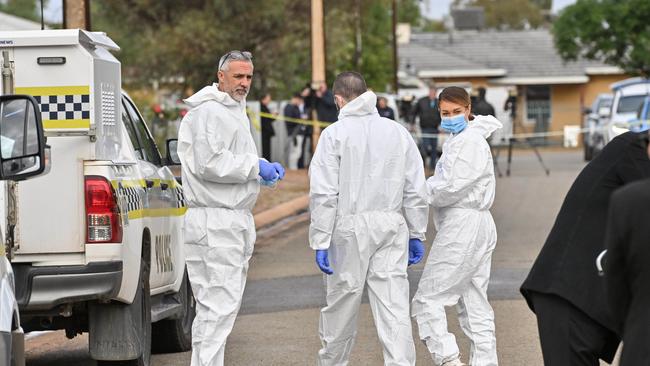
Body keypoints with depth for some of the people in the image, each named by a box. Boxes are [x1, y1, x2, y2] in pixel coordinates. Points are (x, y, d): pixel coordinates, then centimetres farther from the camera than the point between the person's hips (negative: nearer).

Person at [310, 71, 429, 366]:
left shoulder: (335, 134, -4)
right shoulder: (398, 132, 7)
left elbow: (324, 194, -9)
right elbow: (416, 191, 8)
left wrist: (320, 241, -6)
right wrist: (416, 234, 15)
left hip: (350, 230, -2)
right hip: (392, 226, 2)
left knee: (341, 305, 12)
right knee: (394, 307, -2)